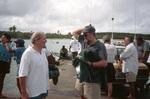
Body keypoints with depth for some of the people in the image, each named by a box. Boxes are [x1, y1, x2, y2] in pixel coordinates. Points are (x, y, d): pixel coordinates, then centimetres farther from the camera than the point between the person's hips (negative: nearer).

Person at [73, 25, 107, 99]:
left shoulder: (100, 45, -12)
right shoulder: (83, 42, 8)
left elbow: (104, 63, -19)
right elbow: (75, 33, 22)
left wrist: (90, 64, -24)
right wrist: (85, 28, 9)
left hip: (92, 80, -7)